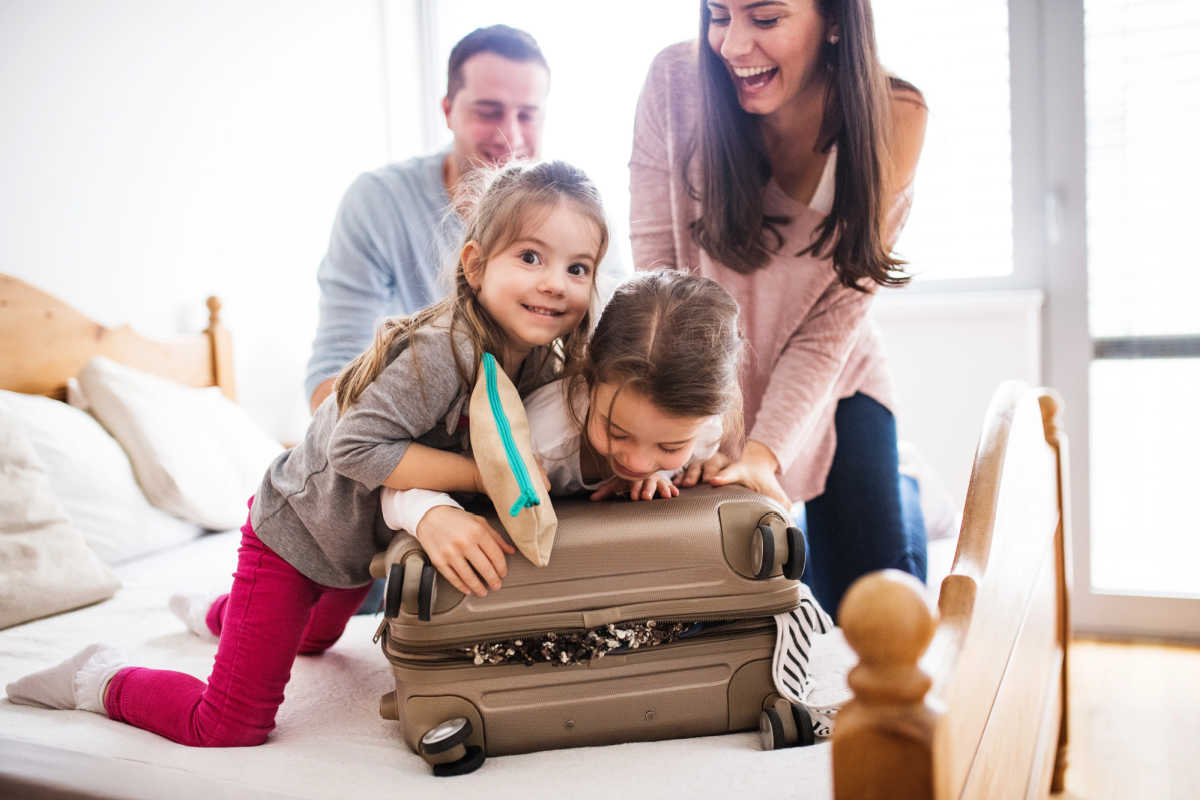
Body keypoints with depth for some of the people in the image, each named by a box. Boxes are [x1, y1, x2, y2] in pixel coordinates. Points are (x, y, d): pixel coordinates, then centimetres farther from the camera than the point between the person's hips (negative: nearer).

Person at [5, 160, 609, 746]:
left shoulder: (544, 362, -12)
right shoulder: (442, 349, -36)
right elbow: (357, 446, -38)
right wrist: (486, 472, -38)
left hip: (364, 539, 9)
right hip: (296, 531, -8)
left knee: (313, 640, 39)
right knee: (229, 729, -8)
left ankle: (221, 614, 68)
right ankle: (101, 681, 17)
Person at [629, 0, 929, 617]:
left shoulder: (893, 118, -17)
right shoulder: (676, 82, -20)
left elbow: (834, 317, -16)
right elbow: (657, 270, -19)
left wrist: (764, 451, -26)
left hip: (829, 382, 0)